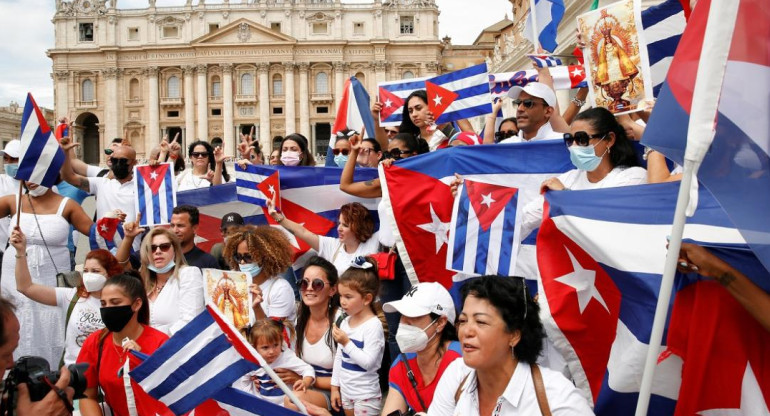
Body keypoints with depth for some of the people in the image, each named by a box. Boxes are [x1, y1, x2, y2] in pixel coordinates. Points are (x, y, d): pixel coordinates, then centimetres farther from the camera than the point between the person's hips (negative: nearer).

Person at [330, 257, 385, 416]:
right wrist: (334, 387, 12)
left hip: (366, 396, -7)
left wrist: (346, 343, -24)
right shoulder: (345, 322, 5)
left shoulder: (373, 325, -18)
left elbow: (368, 362, -23)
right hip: (346, 391, 7)